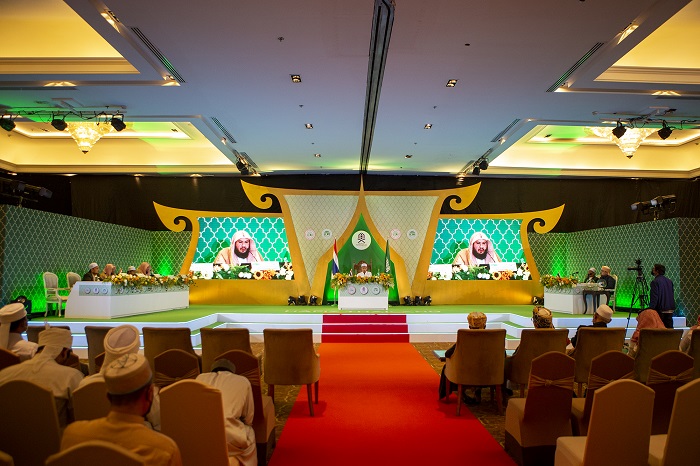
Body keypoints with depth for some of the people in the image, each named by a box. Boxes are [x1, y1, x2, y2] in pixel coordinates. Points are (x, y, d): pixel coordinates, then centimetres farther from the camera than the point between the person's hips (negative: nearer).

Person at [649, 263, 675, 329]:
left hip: (660, 309, -7)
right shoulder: (669, 281, 11)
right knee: (669, 327, 9)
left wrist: (651, 308, -16)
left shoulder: (655, 282, -13)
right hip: (670, 309, 7)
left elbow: (654, 297, -18)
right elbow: (672, 295, 17)